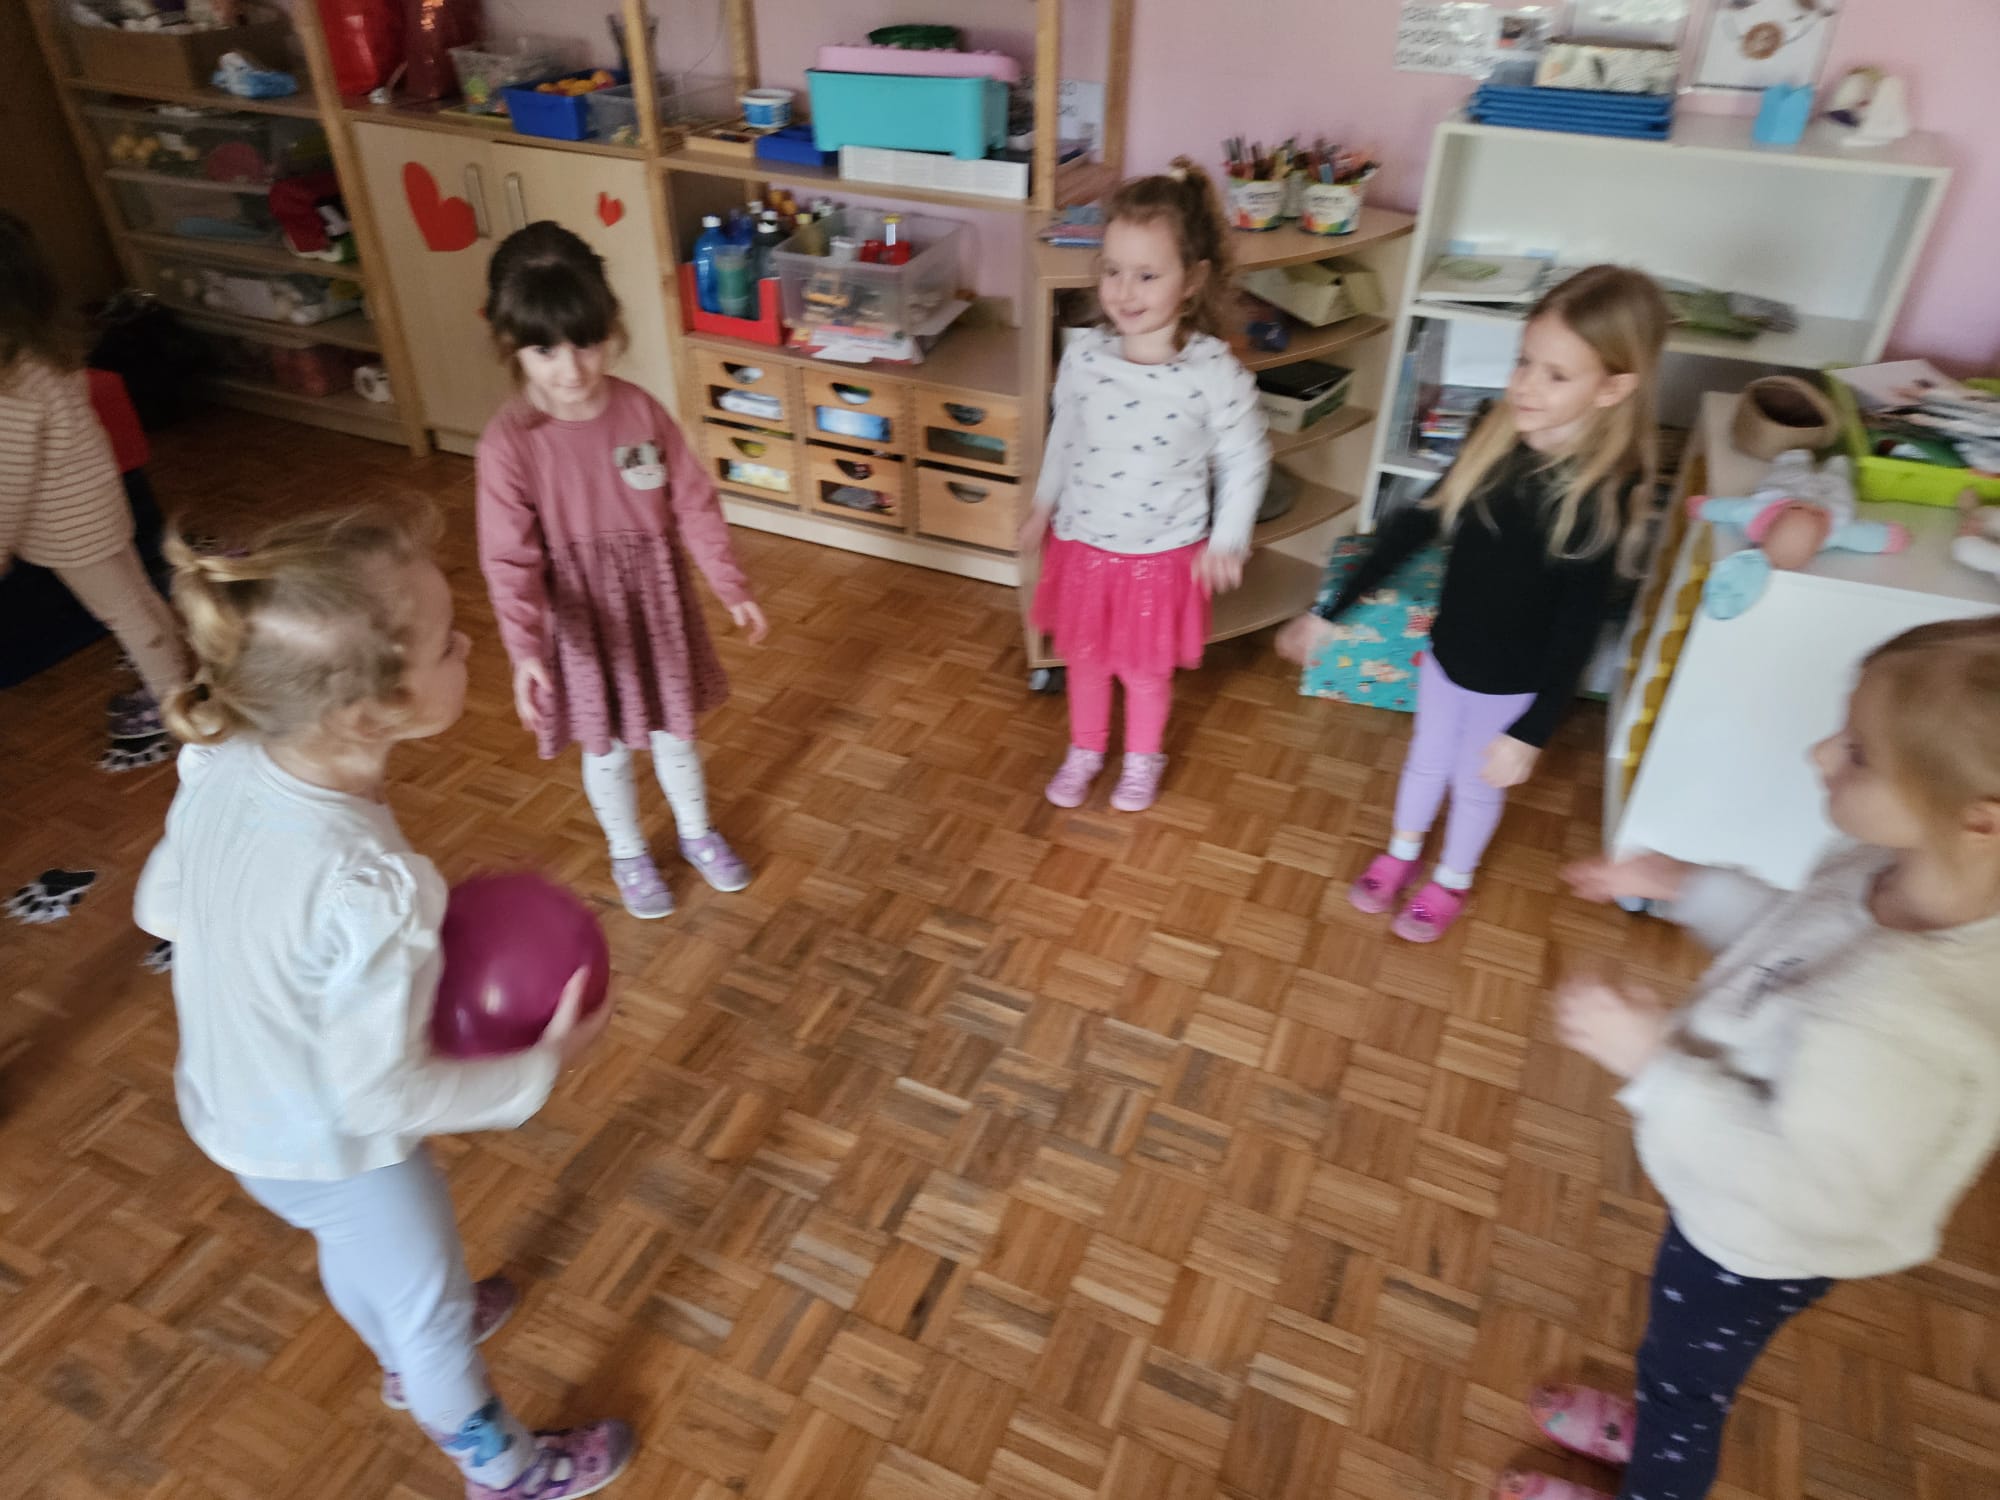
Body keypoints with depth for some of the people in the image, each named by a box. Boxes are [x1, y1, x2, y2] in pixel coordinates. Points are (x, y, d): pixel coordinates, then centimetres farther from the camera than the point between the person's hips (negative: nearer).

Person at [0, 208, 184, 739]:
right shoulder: (48, 350, -4)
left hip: (70, 528, -8)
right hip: (94, 507, 8)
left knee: (123, 610, 8)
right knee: (137, 599, 20)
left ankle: (171, 699, 25)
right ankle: (169, 683, 37)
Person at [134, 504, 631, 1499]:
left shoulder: (220, 763, -21)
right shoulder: (368, 892, -42)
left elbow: (160, 905, -2)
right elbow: (380, 1095, -29)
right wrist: (545, 1066, -18)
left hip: (230, 1109, 6)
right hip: (331, 1151, -6)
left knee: (354, 1253, 35)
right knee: (429, 1297, 22)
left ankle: (406, 1353, 67)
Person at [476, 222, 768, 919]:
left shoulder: (641, 410, -12)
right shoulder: (509, 441, -20)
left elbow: (694, 504, -4)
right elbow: (510, 559, -20)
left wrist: (733, 588, -2)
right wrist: (524, 648, -31)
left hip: (656, 601, 2)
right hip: (581, 617, -2)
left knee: (673, 728, 21)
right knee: (607, 748, 17)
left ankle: (698, 832, 46)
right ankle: (629, 855, 42)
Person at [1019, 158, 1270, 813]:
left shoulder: (1214, 371, -22)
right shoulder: (1083, 353, -13)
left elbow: (1246, 462, -9)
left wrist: (1227, 542, -6)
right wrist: (1044, 506, 13)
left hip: (1163, 554, -2)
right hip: (1082, 543, 3)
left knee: (1147, 668, 18)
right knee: (1084, 658, 21)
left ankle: (1143, 758, 46)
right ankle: (1085, 748, 47)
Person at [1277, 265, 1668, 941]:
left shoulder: (1601, 493, -26)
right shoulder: (1494, 440, -14)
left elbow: (1579, 626, -21)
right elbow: (1417, 524, -4)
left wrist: (1531, 733, -20)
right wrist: (1331, 613, -1)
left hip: (1514, 683, -4)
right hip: (1448, 652, 4)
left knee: (1479, 784, 20)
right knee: (1425, 762, 25)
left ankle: (1452, 879, 47)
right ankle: (1402, 850, 52)